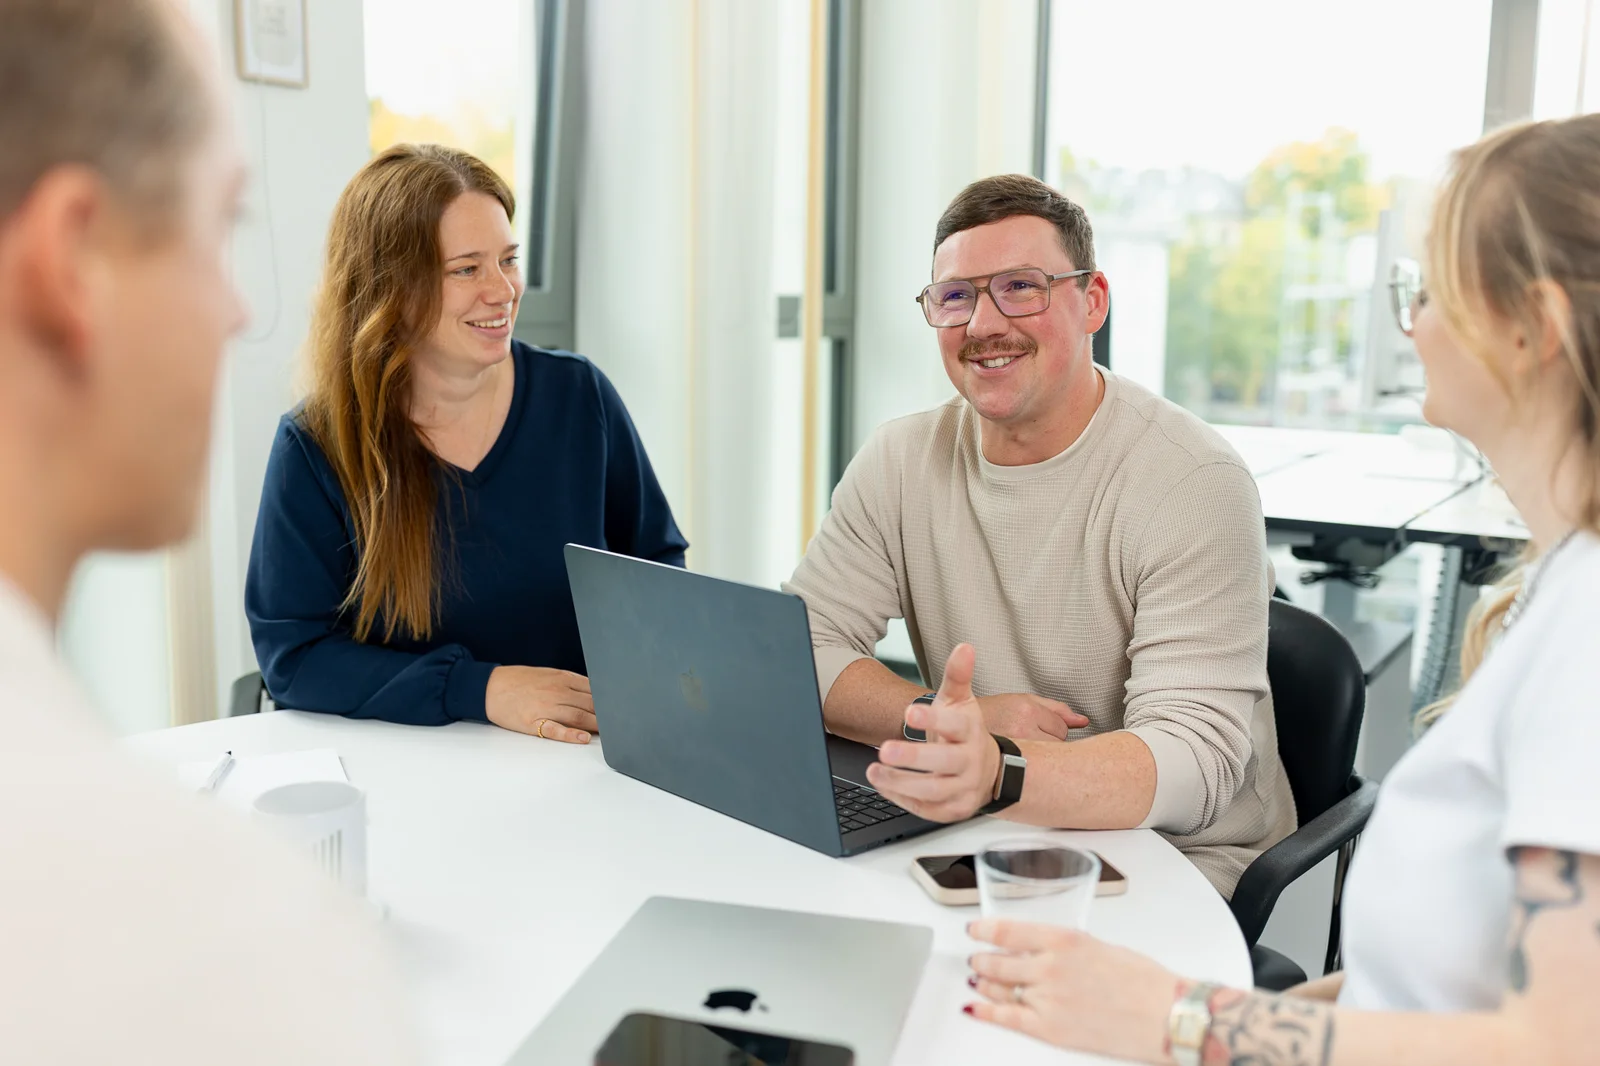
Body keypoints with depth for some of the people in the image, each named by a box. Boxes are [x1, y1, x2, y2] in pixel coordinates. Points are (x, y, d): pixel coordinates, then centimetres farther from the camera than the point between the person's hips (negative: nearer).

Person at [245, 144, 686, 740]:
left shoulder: (580, 396, 3)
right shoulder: (315, 449, -5)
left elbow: (659, 562, 12)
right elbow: (292, 655, -9)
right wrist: (479, 690, -20)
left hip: (579, 759, 3)